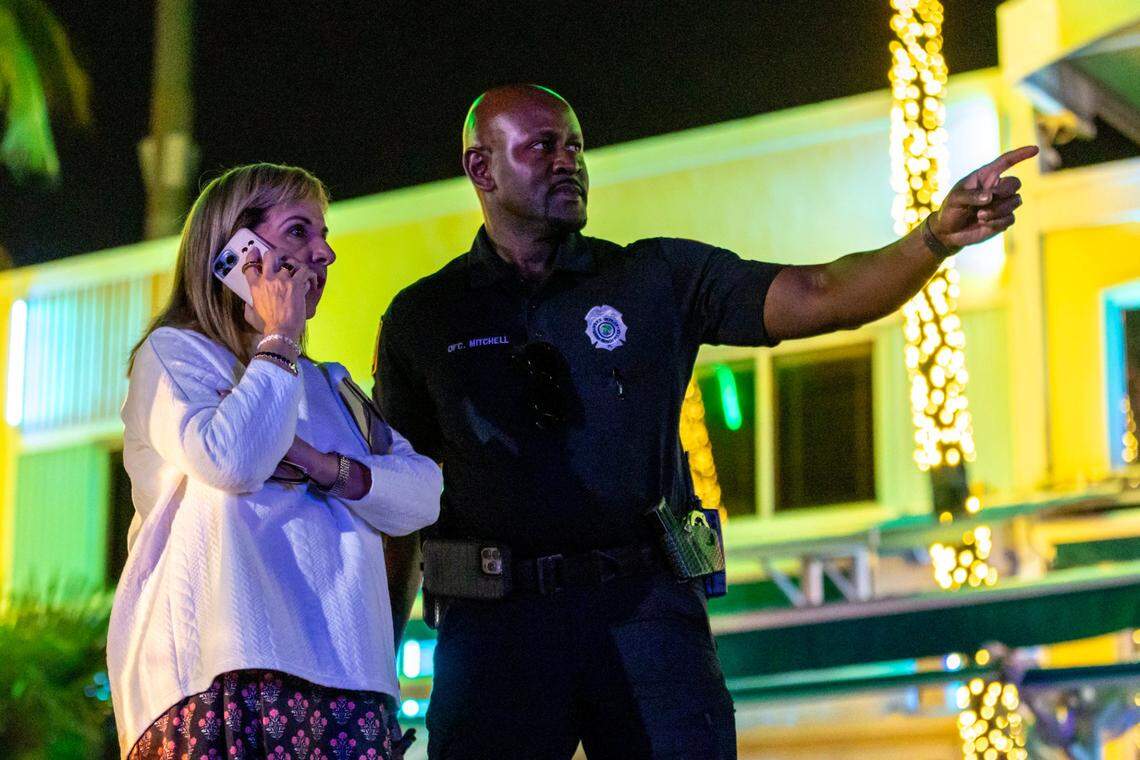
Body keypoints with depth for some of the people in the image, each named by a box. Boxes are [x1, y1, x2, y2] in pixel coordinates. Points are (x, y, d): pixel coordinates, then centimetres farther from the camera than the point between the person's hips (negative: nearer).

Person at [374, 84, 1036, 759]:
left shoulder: (658, 279, 9)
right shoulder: (422, 319, 8)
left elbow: (821, 296, -1)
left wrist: (938, 237, -19)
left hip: (646, 609, 1)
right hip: (495, 621, 0)